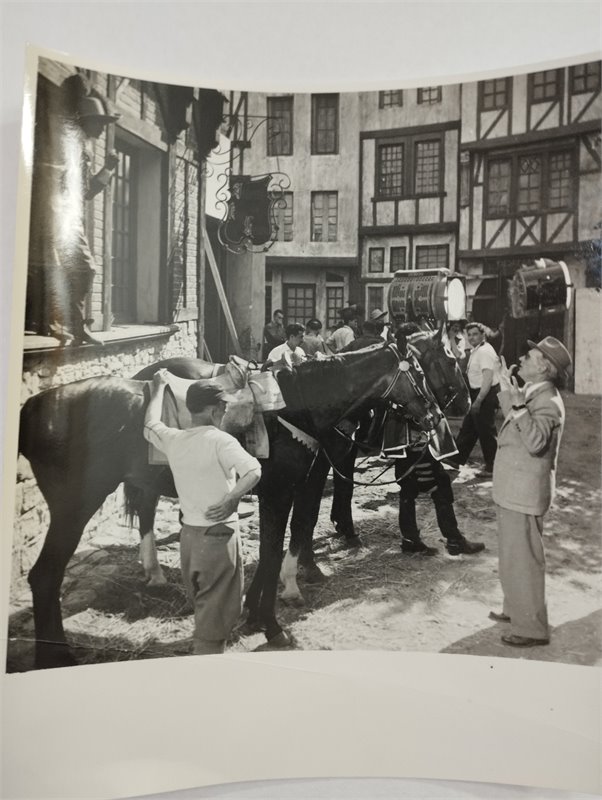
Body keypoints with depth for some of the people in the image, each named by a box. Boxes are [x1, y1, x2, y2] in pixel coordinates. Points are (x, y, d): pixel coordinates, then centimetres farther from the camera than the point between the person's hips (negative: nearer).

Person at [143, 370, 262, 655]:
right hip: (218, 535, -7)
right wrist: (233, 498, -36)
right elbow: (254, 471, -29)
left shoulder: (173, 439, 3)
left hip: (188, 534, 7)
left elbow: (149, 426, 25)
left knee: (203, 607, 22)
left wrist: (158, 388, 33)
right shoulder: (219, 440, -14)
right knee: (217, 613, 2)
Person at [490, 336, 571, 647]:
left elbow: (536, 442, -36)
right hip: (512, 490, 10)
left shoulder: (547, 401, -19)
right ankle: (515, 609, 38)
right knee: (512, 555, 22)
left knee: (523, 558, -2)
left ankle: (532, 628, 9)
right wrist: (508, 390, 22)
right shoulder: (530, 394, 11)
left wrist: (516, 404, -37)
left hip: (525, 492, -10)